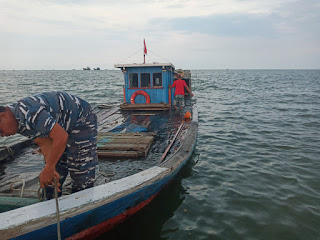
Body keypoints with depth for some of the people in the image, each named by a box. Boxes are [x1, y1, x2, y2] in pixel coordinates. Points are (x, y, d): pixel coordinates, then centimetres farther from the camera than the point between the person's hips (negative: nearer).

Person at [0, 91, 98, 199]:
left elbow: (61, 137, -38)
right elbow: (45, 144, -6)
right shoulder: (17, 122, -3)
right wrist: (49, 169, -19)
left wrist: (48, 169, -30)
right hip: (62, 127, 9)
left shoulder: (29, 113, -34)